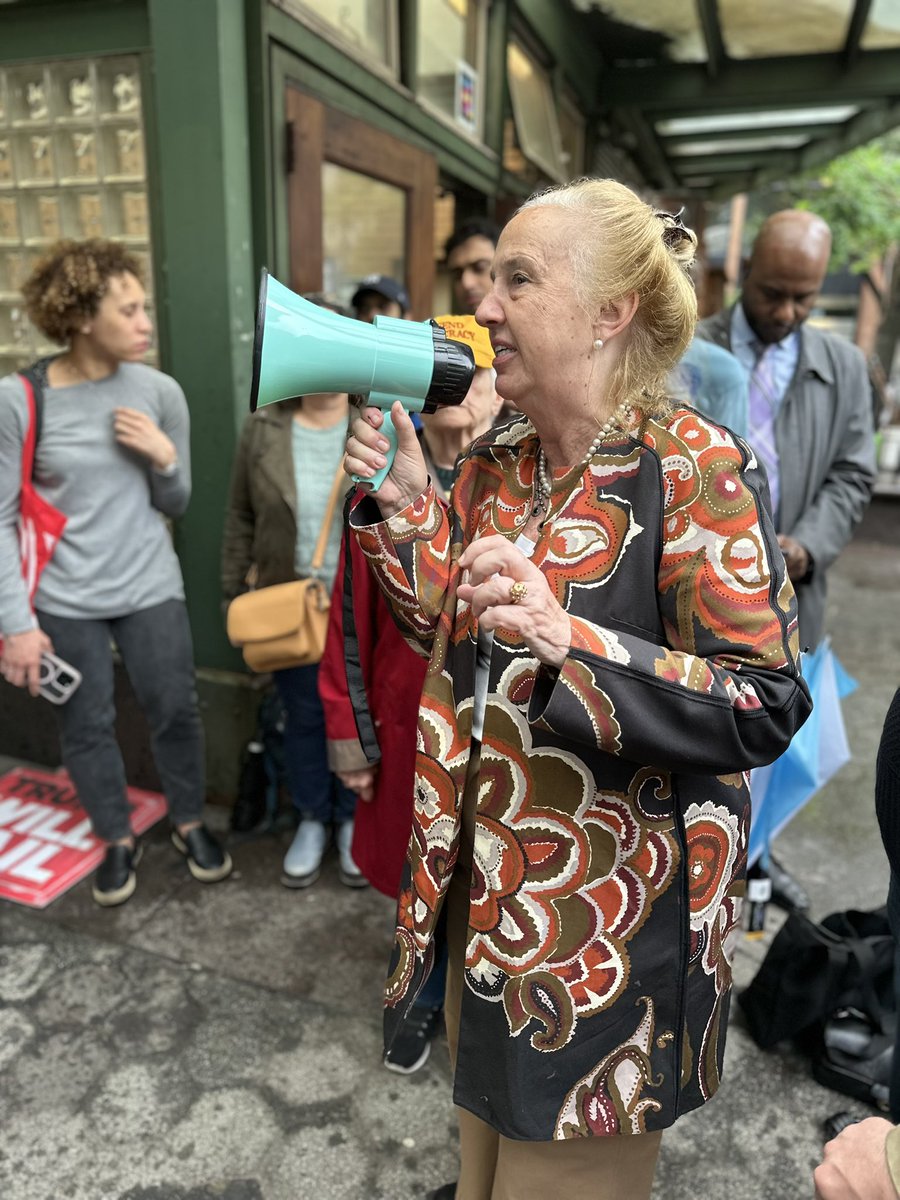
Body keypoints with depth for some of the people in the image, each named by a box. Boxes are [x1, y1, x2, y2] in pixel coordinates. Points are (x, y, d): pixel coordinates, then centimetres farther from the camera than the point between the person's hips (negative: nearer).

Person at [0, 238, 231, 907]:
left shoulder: (160, 392, -4)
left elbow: (175, 505, 5)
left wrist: (165, 458, -15)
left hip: (151, 589, 2)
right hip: (65, 601, -1)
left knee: (175, 709, 10)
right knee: (87, 726, 11)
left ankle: (190, 821, 35)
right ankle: (117, 840, 34)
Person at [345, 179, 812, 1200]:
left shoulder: (691, 468, -19)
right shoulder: (496, 460, 1)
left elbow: (765, 706, -22)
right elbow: (454, 632, 6)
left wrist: (567, 639, -34)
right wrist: (404, 508, -6)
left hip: (612, 903, -6)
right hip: (483, 876, 6)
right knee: (484, 1107, 30)